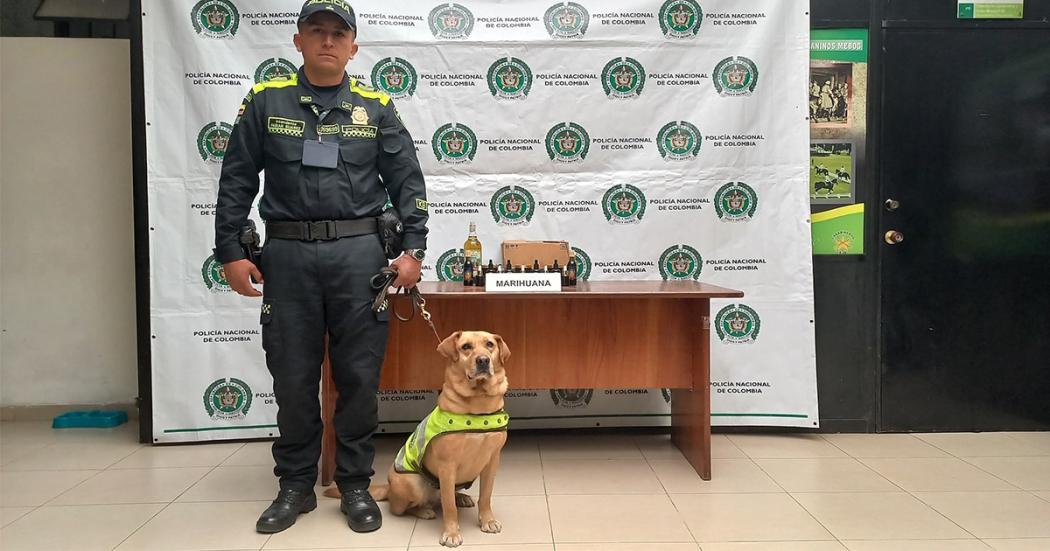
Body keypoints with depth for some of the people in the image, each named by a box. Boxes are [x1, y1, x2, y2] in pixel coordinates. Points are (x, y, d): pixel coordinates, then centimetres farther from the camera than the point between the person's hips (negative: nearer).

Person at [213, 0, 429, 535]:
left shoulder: (377, 107, 8)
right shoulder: (265, 102, 7)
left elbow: (408, 183, 6)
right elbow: (236, 182, 7)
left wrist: (412, 250, -3)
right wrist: (231, 252, 0)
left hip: (359, 253, 0)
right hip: (287, 255, 1)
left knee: (359, 376, 4)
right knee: (292, 377, 7)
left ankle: (355, 485, 19)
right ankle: (296, 485, 23)